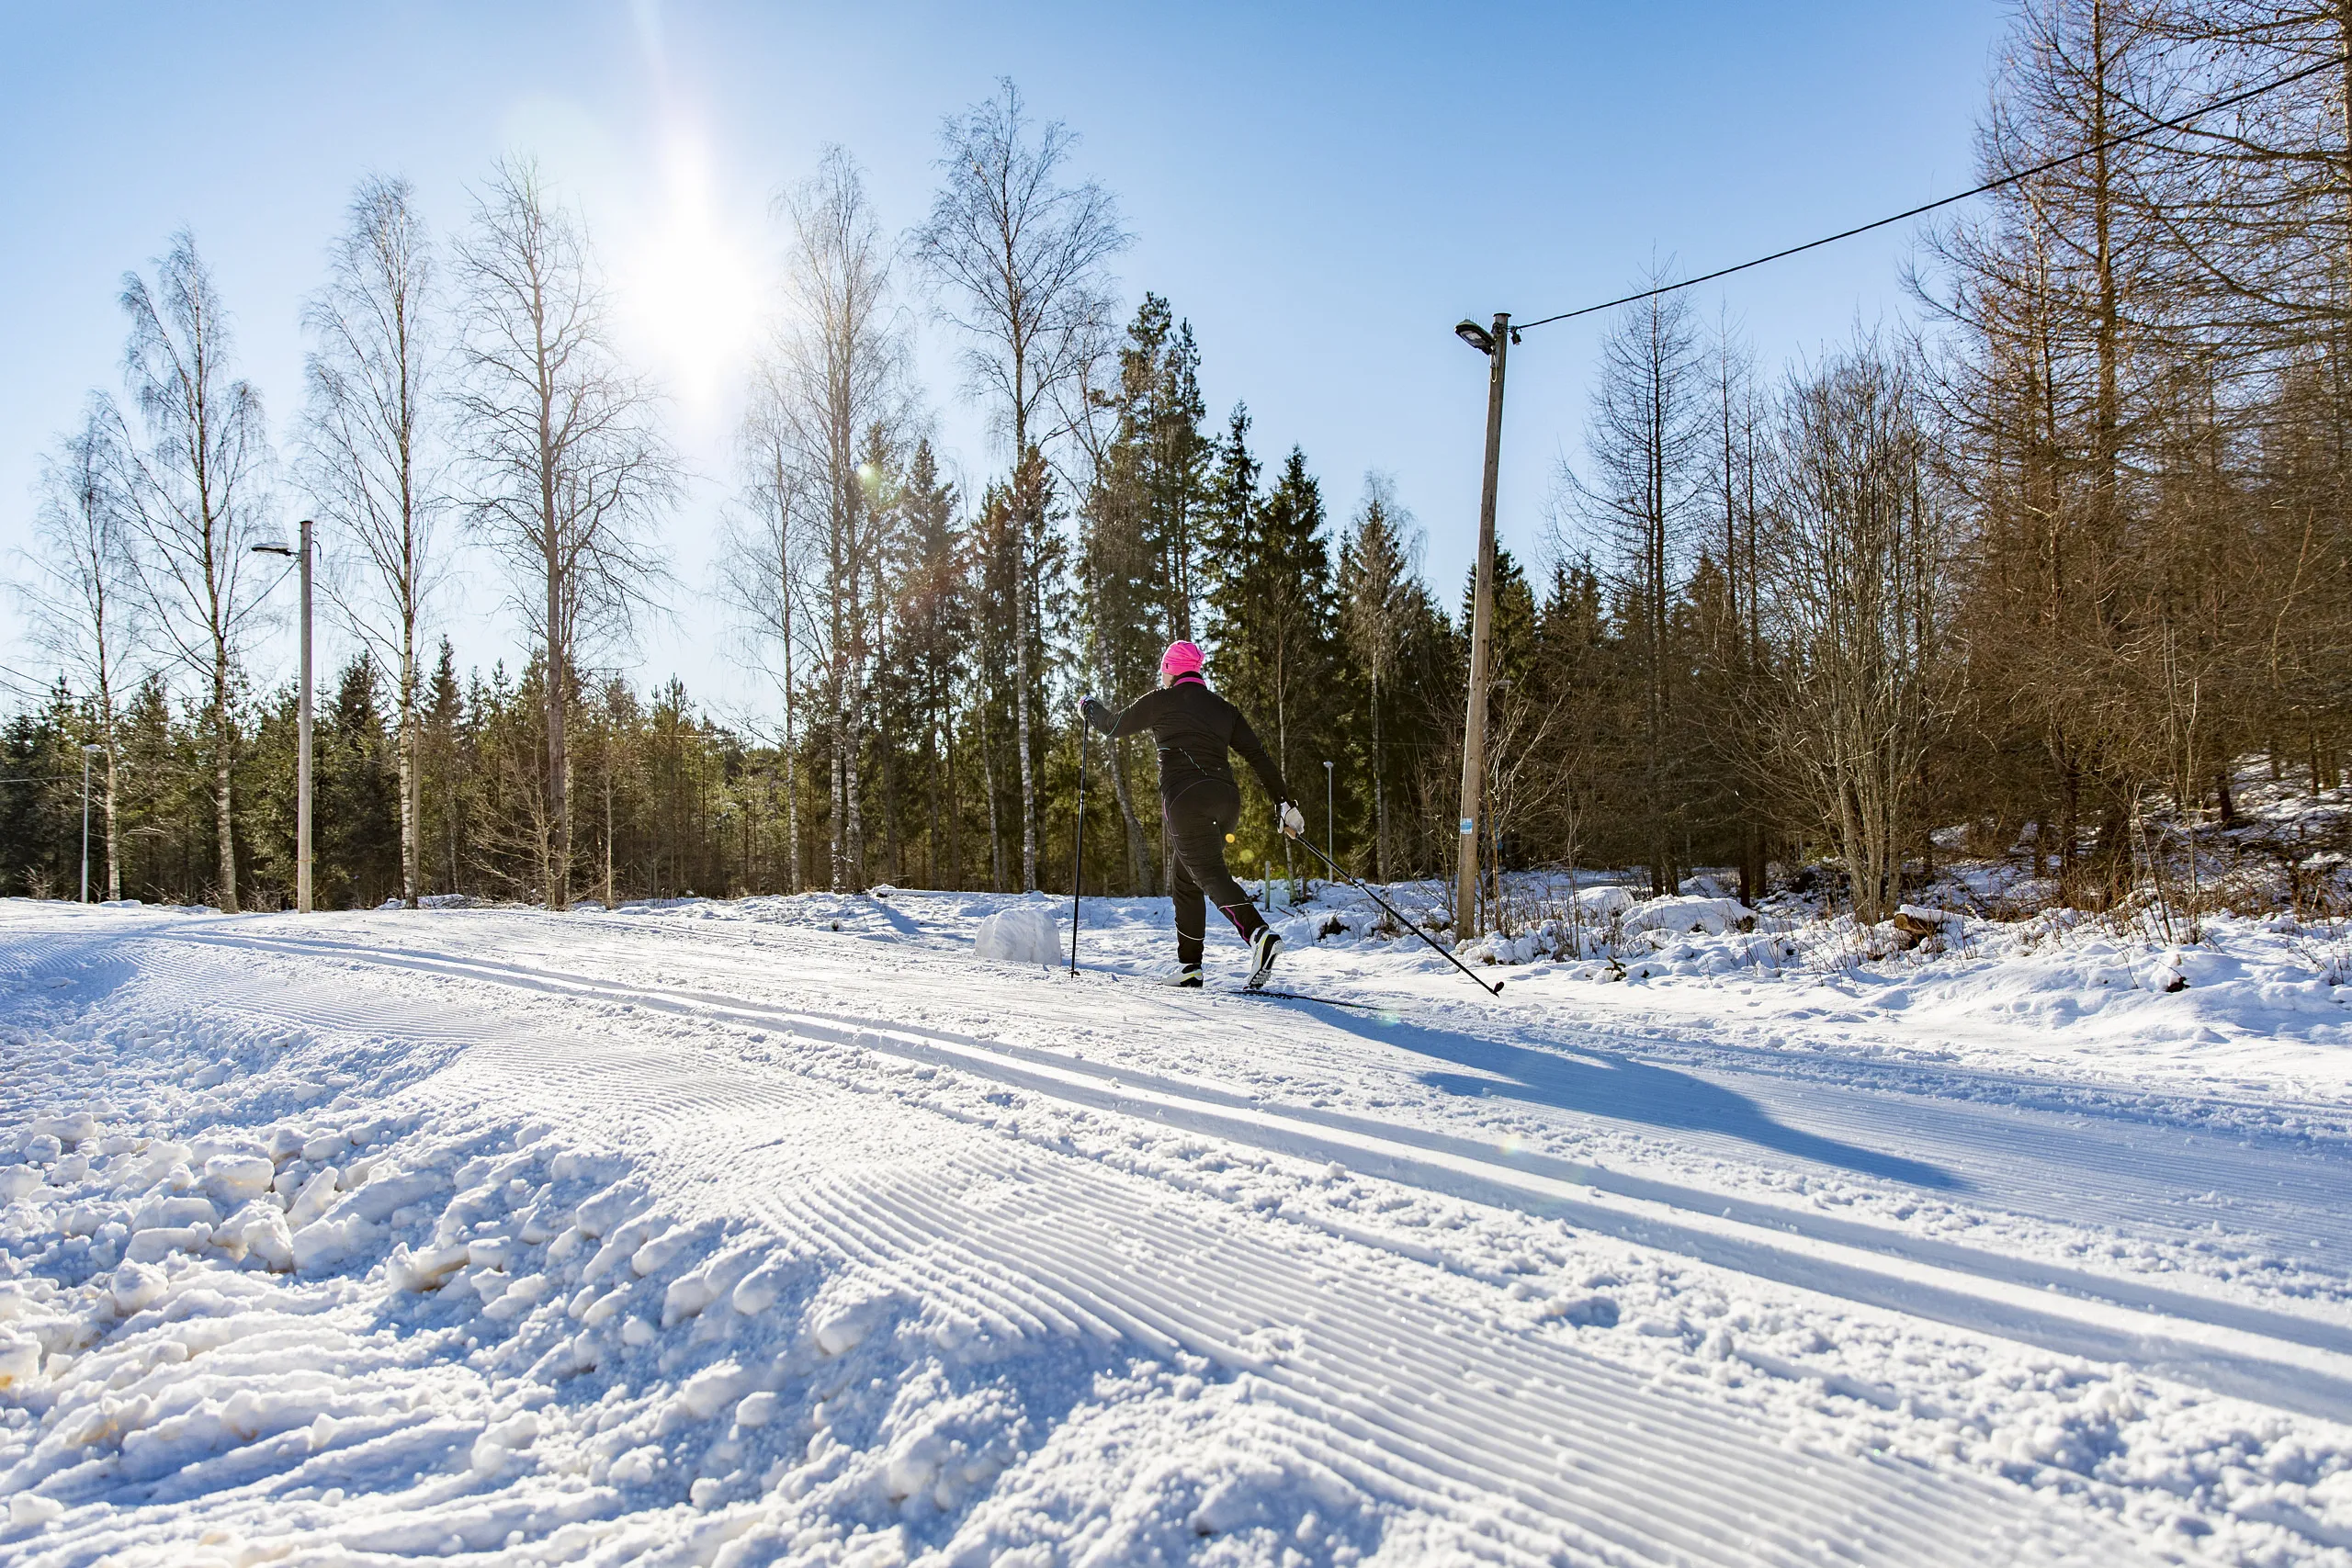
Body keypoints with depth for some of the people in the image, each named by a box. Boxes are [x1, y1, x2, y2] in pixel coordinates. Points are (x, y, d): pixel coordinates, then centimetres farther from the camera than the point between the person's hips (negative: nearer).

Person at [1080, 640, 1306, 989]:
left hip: (1186, 797, -6)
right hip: (1226, 799, 6)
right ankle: (1189, 966, 15)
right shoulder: (1223, 708, 19)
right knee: (1186, 882, 17)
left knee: (1211, 875, -15)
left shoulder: (1161, 701, 5)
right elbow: (1258, 756, 12)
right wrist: (1284, 803, 11)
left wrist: (1090, 706, 36)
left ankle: (1259, 935, -38)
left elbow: (1114, 725, 16)